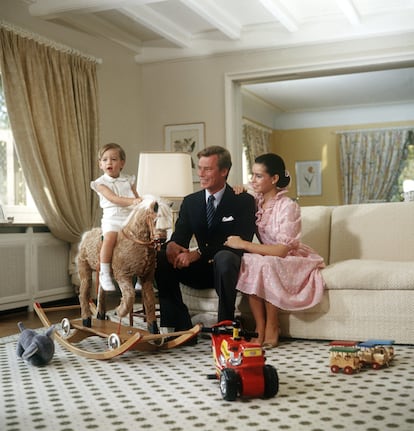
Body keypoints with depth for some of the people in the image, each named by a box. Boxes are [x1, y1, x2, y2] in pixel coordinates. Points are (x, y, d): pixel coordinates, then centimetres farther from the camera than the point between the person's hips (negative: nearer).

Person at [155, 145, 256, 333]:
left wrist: (199, 253, -29)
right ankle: (181, 326, -16)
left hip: (227, 267, -5)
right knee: (161, 258, -17)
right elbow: (180, 236, 2)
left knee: (224, 257, -38)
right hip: (201, 270, 5)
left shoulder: (244, 201, -6)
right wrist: (171, 245, -26)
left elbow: (241, 242, -18)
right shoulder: (190, 202, 9)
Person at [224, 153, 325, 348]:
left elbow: (282, 250, -25)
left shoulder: (288, 206, -19)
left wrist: (243, 244, -25)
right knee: (247, 262, -27)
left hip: (293, 261, -5)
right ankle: (260, 329, -22)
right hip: (266, 257, 5)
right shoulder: (256, 201, 0)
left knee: (264, 264, -35)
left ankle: (272, 326, -17)